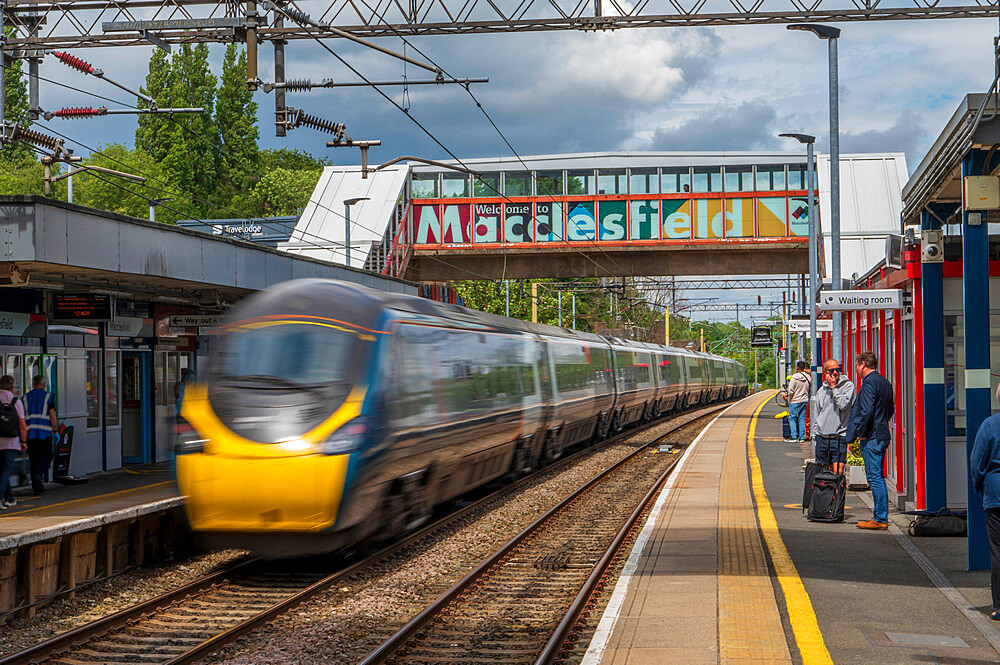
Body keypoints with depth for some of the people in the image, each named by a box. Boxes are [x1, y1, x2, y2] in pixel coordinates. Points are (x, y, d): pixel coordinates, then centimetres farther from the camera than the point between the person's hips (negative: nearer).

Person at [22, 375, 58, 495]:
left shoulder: (25, 398, 11)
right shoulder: (48, 396, 0)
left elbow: (22, 419, 9)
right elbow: (52, 416, -7)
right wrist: (56, 431, -1)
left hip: (30, 433, 3)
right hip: (45, 433, -3)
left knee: (33, 460, 7)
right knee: (46, 457, 8)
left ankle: (36, 487, 6)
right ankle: (39, 475, -18)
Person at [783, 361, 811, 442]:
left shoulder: (794, 377, -15)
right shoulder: (808, 377, 0)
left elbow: (791, 391, -14)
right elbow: (810, 389, 9)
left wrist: (789, 400, 2)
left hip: (795, 401, -5)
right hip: (805, 400, 5)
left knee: (792, 418, 4)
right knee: (802, 418, 11)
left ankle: (794, 437, 0)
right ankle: (802, 437, 11)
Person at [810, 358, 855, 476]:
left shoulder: (848, 385, 0)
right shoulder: (821, 390, 13)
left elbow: (843, 404, -16)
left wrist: (833, 387, -8)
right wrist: (815, 437, 12)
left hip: (839, 436, -4)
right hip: (822, 438, 4)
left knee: (838, 473, -12)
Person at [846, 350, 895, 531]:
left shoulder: (869, 383, -15)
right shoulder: (885, 382, 16)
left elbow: (867, 411, -23)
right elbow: (890, 409, 23)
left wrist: (861, 432, -13)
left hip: (871, 438, -10)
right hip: (882, 435, 10)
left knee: (875, 477, -6)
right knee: (877, 477, 14)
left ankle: (880, 519, -5)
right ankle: (881, 517, 16)